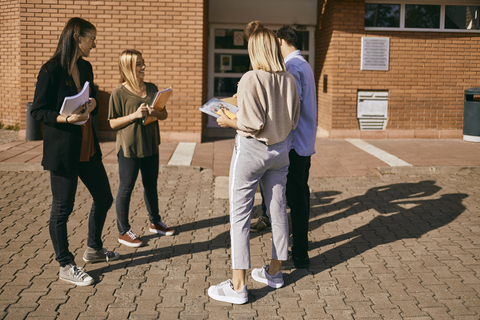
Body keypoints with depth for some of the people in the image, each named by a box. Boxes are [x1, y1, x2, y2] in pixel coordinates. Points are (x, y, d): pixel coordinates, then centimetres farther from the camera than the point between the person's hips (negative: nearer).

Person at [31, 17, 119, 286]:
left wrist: (91, 106, -5)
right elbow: (38, 111, -11)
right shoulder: (52, 70, -13)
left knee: (104, 198, 15)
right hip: (62, 147, -8)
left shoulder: (85, 67, 9)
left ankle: (94, 249, 36)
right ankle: (66, 266, 18)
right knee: (63, 207, 3)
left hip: (87, 145, 8)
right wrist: (68, 118, -25)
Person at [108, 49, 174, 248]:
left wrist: (155, 112, -12)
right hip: (128, 148, -6)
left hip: (150, 146, 6)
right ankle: (123, 231, 14)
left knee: (151, 185, 18)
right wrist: (134, 115, -21)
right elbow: (113, 123, -9)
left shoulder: (152, 88, 6)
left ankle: (155, 222, 34)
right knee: (126, 188, 3)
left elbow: (164, 114, 10)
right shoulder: (119, 93, -10)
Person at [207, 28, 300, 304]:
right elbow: (293, 121, 5)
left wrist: (229, 121, -5)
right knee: (278, 210, 15)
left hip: (251, 150, -6)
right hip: (280, 150, 6)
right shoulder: (289, 80, 0)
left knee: (240, 215, 0)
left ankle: (238, 286, 4)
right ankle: (274, 271, 31)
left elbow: (252, 124, -21)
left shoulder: (251, 80, -17)